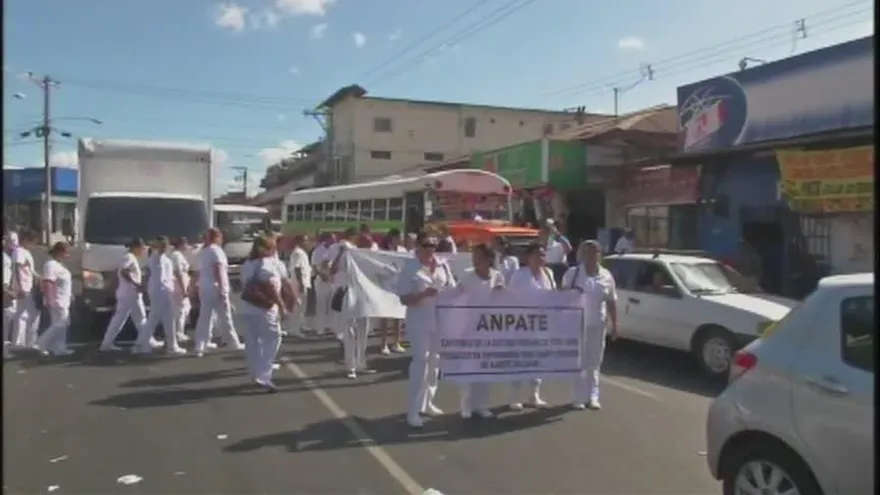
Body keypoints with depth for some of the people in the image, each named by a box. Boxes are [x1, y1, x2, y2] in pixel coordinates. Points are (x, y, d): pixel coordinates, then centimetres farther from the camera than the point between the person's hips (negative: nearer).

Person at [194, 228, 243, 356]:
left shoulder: (202, 252, 14)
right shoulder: (216, 250, -10)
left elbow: (200, 272, 16)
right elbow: (218, 271, -17)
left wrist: (200, 287, 21)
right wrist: (222, 290, -19)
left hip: (204, 289, 7)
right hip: (216, 288, -7)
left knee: (204, 318, 8)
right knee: (225, 318, 2)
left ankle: (200, 347, 6)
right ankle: (234, 344, 12)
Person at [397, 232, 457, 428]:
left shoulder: (443, 265, 3)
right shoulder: (409, 269, -10)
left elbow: (452, 289, 11)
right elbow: (404, 299, -13)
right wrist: (423, 294, -27)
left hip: (440, 320, 5)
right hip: (419, 323, -5)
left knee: (434, 361, 14)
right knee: (420, 362, -8)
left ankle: (427, 402, 29)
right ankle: (413, 410, -1)